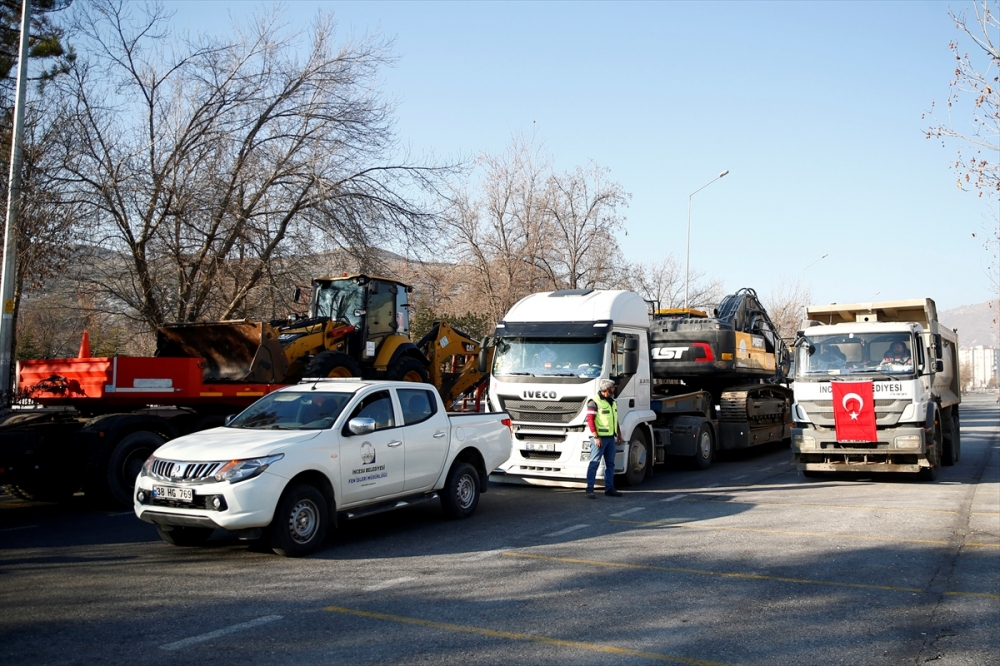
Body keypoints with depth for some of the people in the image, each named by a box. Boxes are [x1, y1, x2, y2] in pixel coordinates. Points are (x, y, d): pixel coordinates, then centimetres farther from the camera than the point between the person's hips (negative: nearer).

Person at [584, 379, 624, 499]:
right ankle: (589, 489, -5)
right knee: (594, 463, -7)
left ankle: (609, 488, 17)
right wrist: (596, 437, -20)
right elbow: (590, 420, -15)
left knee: (610, 463, 10)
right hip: (600, 437, -8)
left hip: (611, 437, 8)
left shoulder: (613, 402, 15)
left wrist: (619, 435, 18)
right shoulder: (594, 402, -11)